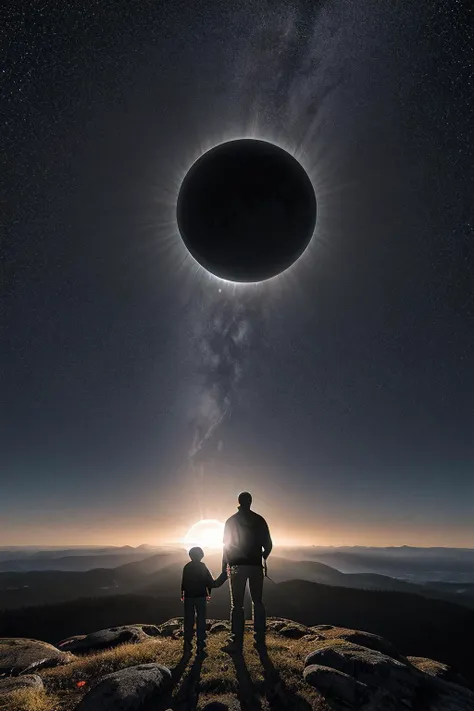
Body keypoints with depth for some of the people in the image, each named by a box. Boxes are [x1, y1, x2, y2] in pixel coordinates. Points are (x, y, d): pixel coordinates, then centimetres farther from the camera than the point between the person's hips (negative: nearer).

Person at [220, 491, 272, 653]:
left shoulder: (231, 521, -2)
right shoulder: (259, 520, 2)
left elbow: (226, 546, -2)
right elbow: (268, 545, 3)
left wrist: (224, 567, 5)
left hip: (238, 566, -2)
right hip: (256, 565, 2)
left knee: (237, 605, 2)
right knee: (257, 602, 13)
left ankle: (236, 644, -1)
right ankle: (259, 640, 16)